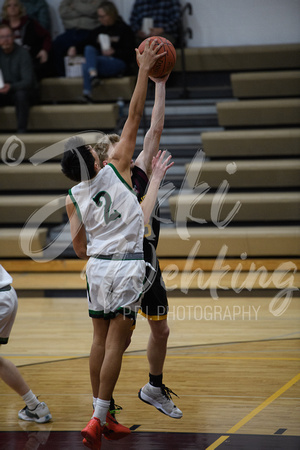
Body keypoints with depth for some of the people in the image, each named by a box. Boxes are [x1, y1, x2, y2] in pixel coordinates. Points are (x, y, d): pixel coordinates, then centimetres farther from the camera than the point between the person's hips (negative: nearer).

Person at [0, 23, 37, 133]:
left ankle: (21, 130, -30)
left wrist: (11, 87, -40)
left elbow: (28, 81, -21)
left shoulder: (22, 53, -14)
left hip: (23, 91, -4)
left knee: (21, 95, -37)